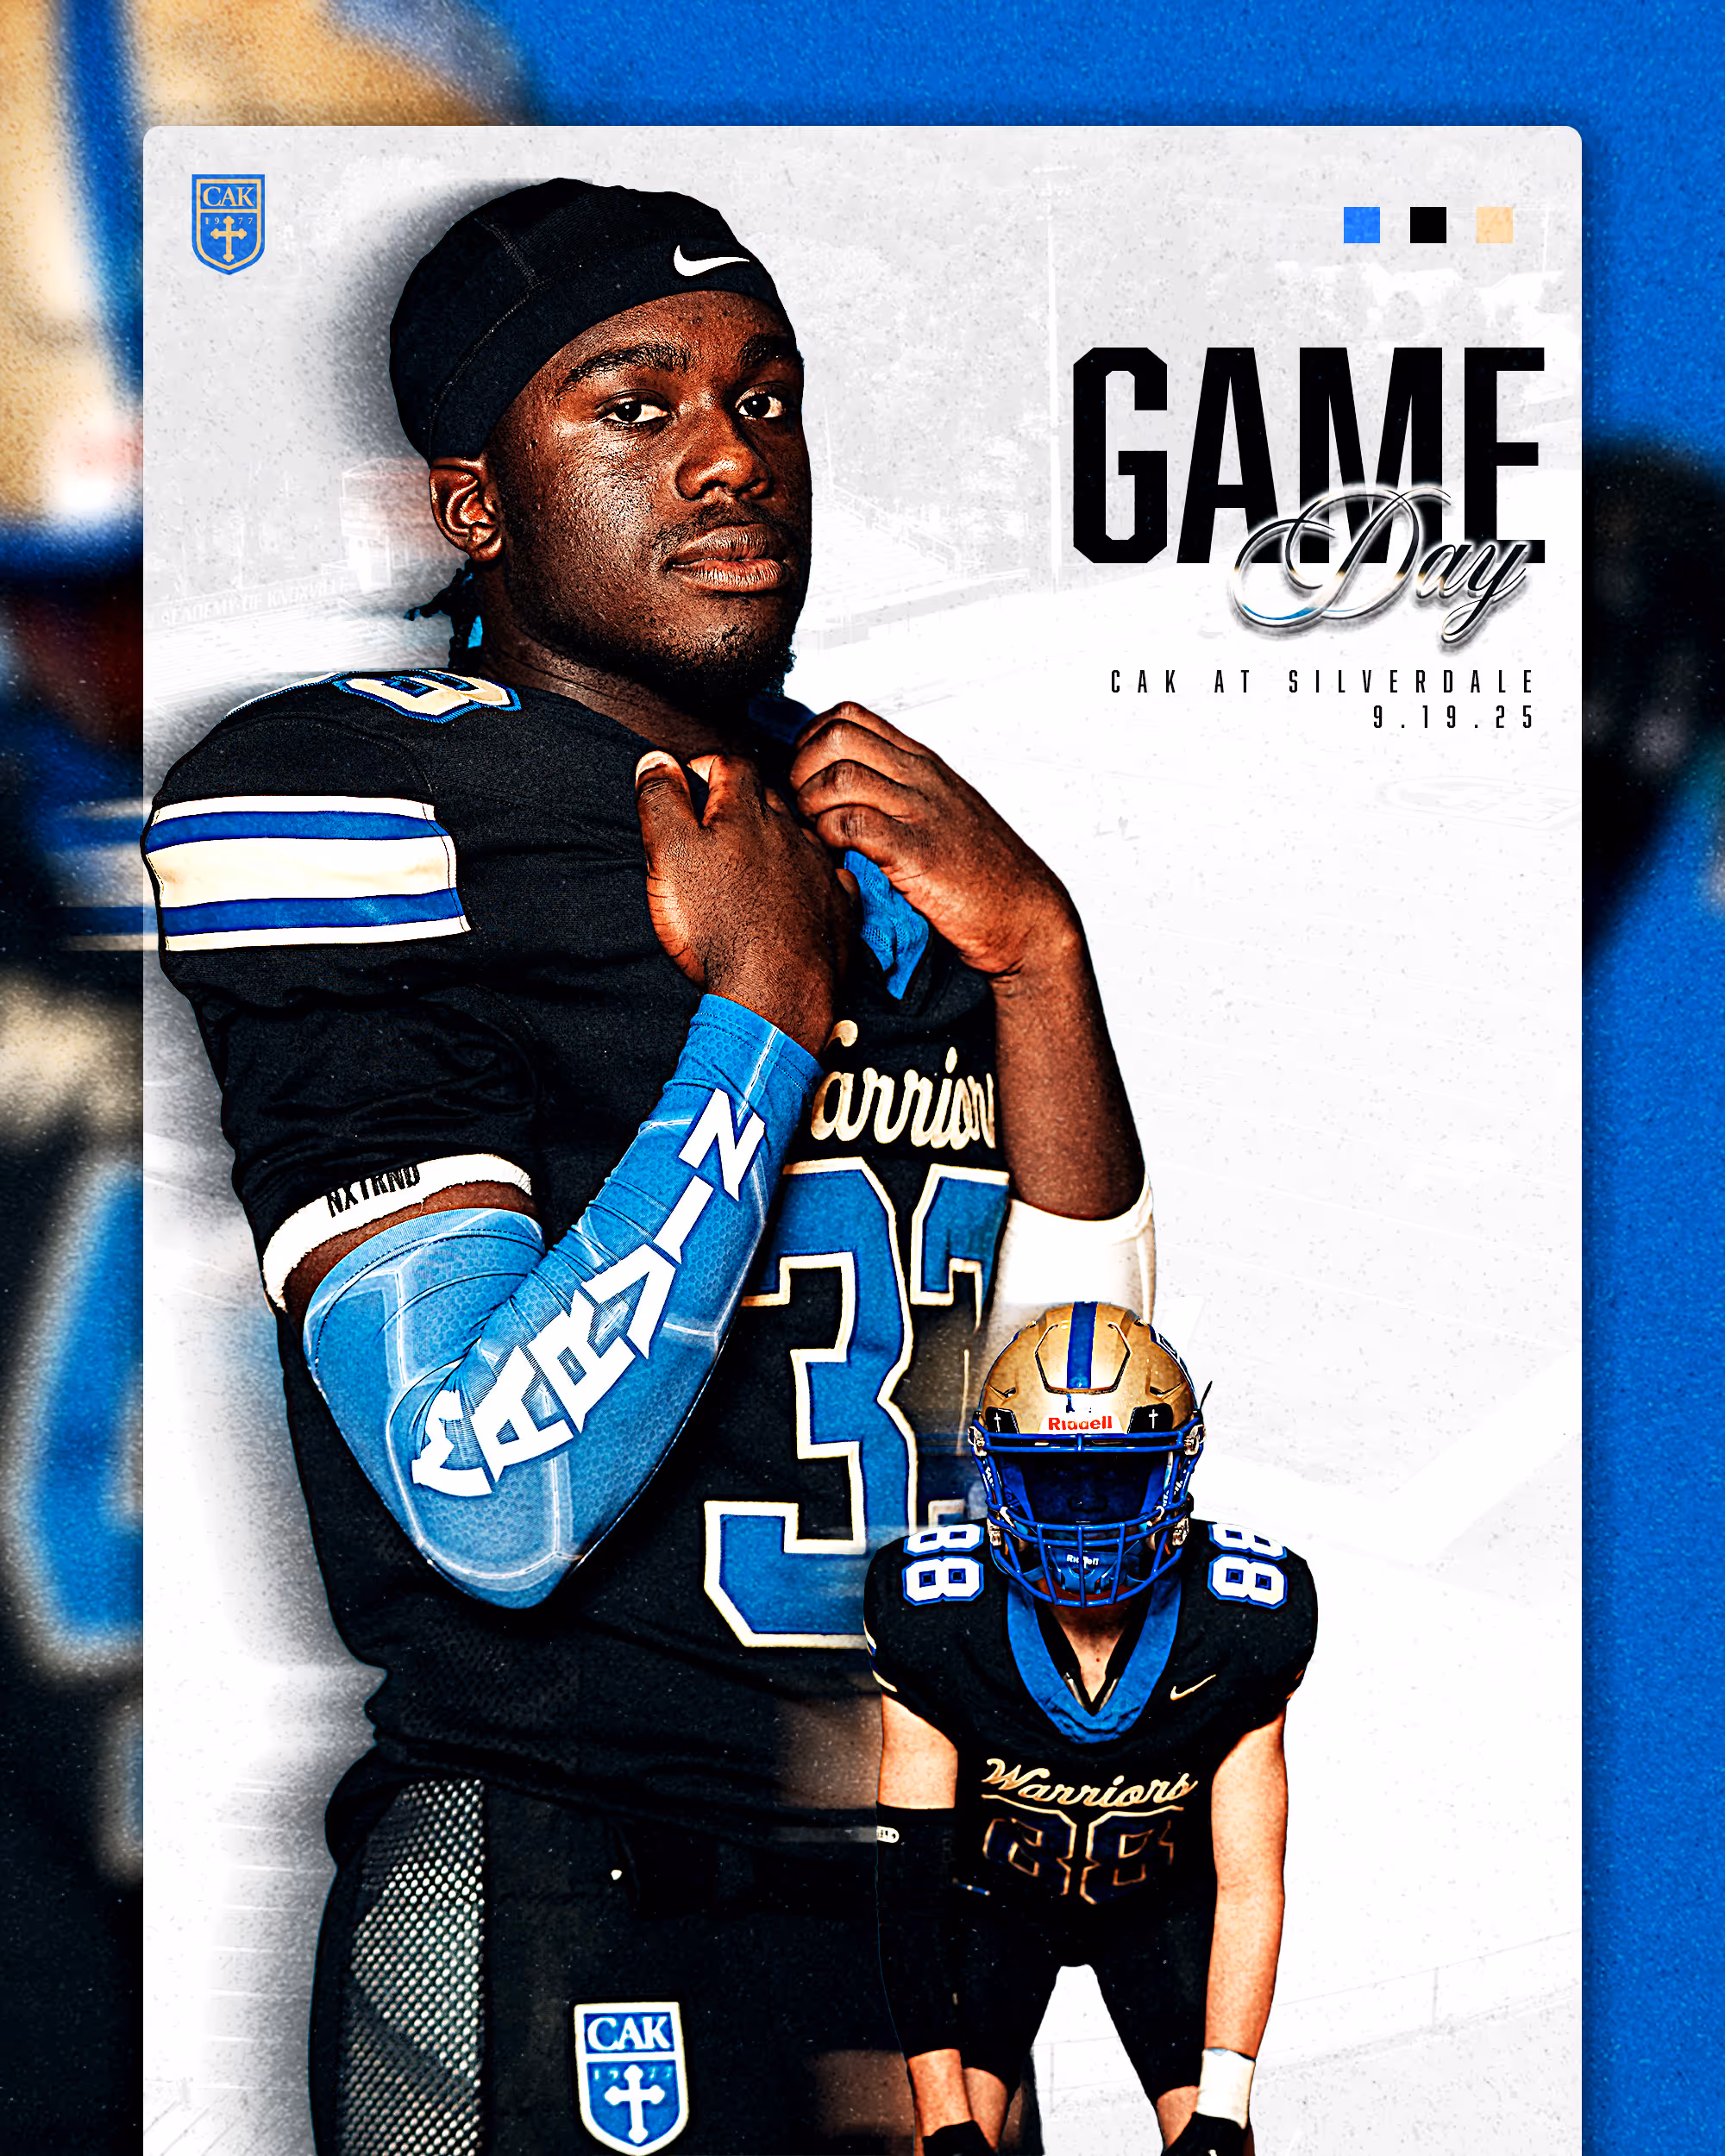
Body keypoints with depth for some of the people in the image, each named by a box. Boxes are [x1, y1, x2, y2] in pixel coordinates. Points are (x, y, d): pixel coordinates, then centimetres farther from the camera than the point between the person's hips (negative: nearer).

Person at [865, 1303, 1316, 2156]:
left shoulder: (1240, 1631, -25)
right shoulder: (936, 1618, -27)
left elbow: (1248, 1888, -20)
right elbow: (911, 1884, -25)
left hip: (1160, 1894, 1)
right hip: (994, 1887, -1)